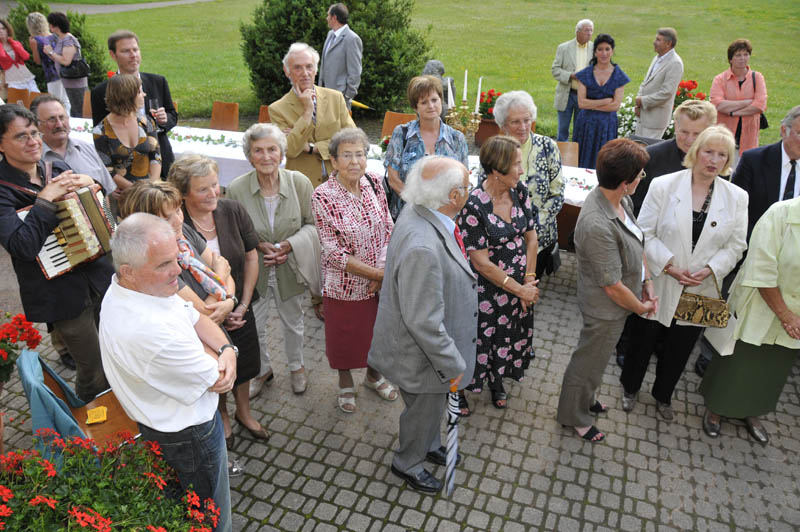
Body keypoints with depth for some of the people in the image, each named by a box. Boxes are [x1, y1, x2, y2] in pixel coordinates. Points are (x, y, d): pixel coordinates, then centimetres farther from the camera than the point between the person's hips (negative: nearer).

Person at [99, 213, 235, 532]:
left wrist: (227, 350, -19)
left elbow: (198, 320, -1)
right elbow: (218, 380, -28)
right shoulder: (149, 331, -41)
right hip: (187, 435, -8)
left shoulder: (135, 287, -11)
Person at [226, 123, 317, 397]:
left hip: (289, 267, 1)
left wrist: (290, 245, -22)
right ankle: (262, 370, 46)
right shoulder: (237, 189, -17)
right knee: (253, 326, 16)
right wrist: (258, 245, -20)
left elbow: (311, 223, -6)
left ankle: (296, 366, 51)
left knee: (293, 321, 23)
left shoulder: (300, 182, -16)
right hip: (253, 269, 0)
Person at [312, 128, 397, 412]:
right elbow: (334, 253, -19)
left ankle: (373, 375, 50)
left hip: (380, 281, 4)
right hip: (344, 285, -4)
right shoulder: (322, 197, -19)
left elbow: (388, 229, 0)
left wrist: (384, 270, -13)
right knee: (344, 336, 16)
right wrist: (376, 273, -20)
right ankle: (345, 381, 45)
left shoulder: (374, 183, -6)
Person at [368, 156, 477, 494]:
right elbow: (424, 322, -34)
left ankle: (430, 446, 59)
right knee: (424, 409, 19)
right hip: (421, 352, -9)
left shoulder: (419, 213, -9)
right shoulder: (423, 248, -41)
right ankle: (408, 464, 48)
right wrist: (453, 365, -20)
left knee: (433, 402, 31)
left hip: (432, 341, 9)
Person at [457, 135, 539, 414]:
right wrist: (519, 289, -15)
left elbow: (531, 237, 2)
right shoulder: (473, 207, -26)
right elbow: (481, 263, -23)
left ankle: (497, 380, 52)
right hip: (486, 289, -6)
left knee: (509, 337, 24)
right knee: (477, 340, 12)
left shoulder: (520, 191, -7)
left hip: (520, 285, 6)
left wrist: (529, 281, -4)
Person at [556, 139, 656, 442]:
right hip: (606, 309, -9)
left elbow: (638, 243, 7)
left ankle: (585, 400, 55)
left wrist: (647, 284, 5)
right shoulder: (597, 226, -38)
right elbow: (613, 287, -28)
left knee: (595, 357, 30)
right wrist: (641, 307, -11)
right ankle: (573, 416, 41)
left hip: (621, 300, 9)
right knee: (588, 362, 15)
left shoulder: (620, 200, -10)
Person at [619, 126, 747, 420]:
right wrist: (669, 265, -19)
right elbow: (645, 233, -10)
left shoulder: (737, 197, -2)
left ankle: (663, 396, 42)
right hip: (659, 284, -2)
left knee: (679, 350, 17)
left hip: (700, 291, 2)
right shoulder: (663, 186, -9)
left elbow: (735, 246, 1)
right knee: (642, 340, 14)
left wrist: (709, 270, -15)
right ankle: (630, 388, 40)